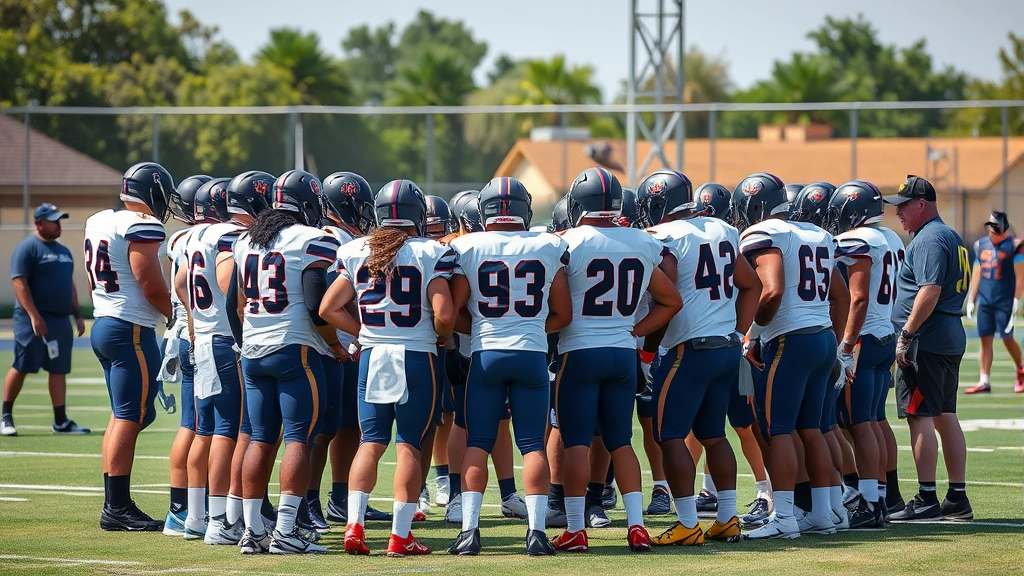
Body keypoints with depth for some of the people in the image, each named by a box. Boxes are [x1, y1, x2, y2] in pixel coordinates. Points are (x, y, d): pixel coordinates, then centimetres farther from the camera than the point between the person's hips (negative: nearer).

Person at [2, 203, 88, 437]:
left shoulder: (63, 251, 18)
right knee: (21, 367, -4)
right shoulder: (27, 248, -8)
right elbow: (19, 283, -15)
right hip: (34, 319, -7)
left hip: (61, 319, 7)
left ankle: (61, 421, 5)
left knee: (59, 370, 5)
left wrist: (77, 314, 17)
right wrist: (34, 316, -22)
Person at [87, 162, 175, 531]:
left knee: (123, 415, 13)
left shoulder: (98, 222, 13)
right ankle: (118, 508, -7)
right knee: (131, 417, -6)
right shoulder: (142, 228, -15)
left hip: (103, 323, 9)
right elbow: (152, 286, -15)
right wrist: (181, 318, -1)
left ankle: (114, 504, 13)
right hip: (132, 331, -9)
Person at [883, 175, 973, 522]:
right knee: (945, 416, 12)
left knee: (920, 416, -8)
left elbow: (930, 291, -23)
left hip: (927, 339, -10)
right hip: (952, 337, 10)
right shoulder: (951, 237, 19)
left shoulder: (929, 239, -13)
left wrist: (906, 334, -21)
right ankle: (958, 499, 14)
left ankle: (926, 500, -9)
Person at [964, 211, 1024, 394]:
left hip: (1005, 301, -5)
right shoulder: (981, 245, 10)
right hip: (984, 301, 5)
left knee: (1007, 338, -2)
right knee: (985, 339, 2)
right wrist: (971, 300, 13)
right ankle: (984, 381, 3)